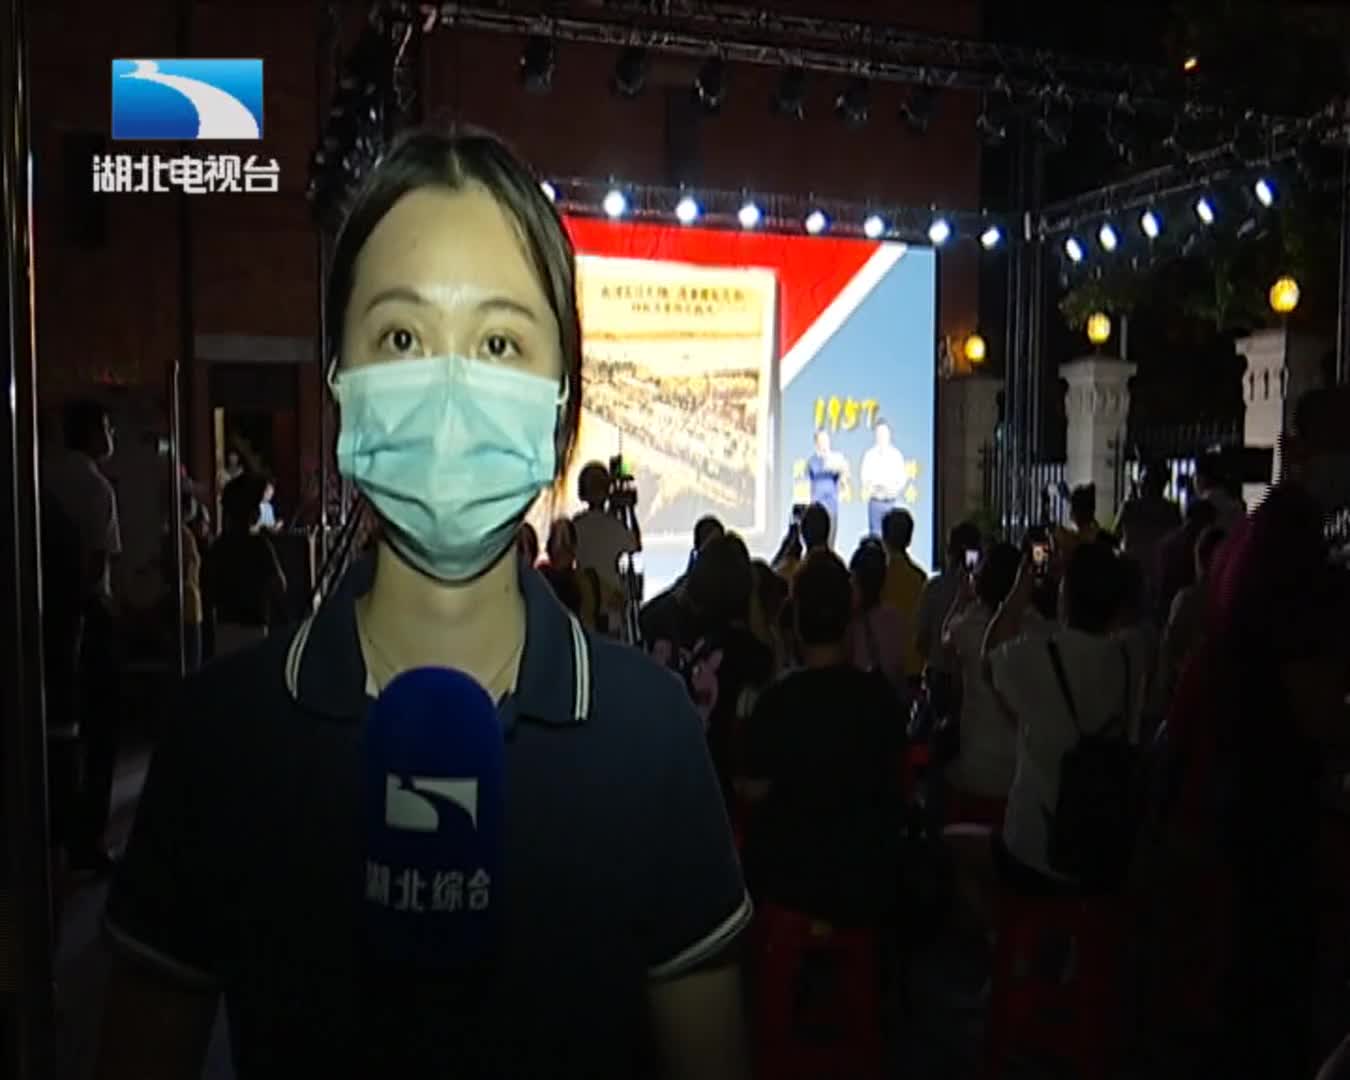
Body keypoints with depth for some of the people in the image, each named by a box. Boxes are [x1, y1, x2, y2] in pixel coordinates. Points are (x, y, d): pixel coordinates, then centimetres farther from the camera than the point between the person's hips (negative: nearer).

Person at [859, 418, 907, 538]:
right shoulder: (870, 455, -1)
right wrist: (879, 485, -23)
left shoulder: (897, 455, 5)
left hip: (892, 502, 2)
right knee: (875, 535, -2)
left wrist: (896, 487, -17)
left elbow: (903, 477, 3)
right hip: (876, 501, -2)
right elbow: (865, 478, -6)